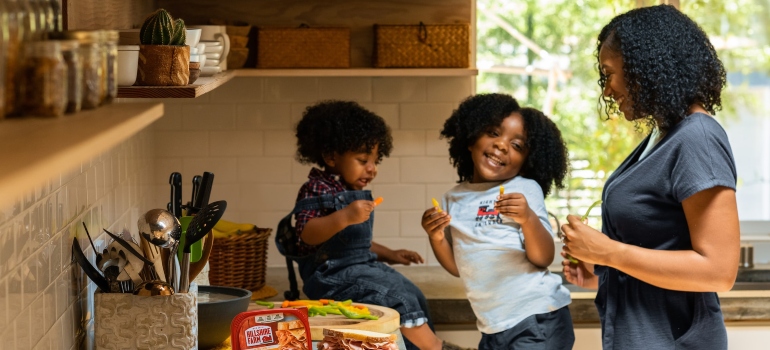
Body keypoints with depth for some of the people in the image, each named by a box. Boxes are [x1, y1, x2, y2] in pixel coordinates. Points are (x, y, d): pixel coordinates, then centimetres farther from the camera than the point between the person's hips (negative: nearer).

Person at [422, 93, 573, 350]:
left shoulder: (525, 189, -5)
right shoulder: (453, 200, 9)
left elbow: (543, 259, -11)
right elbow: (459, 267, 13)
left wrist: (529, 219, -27)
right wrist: (436, 238, -3)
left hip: (538, 321, -5)